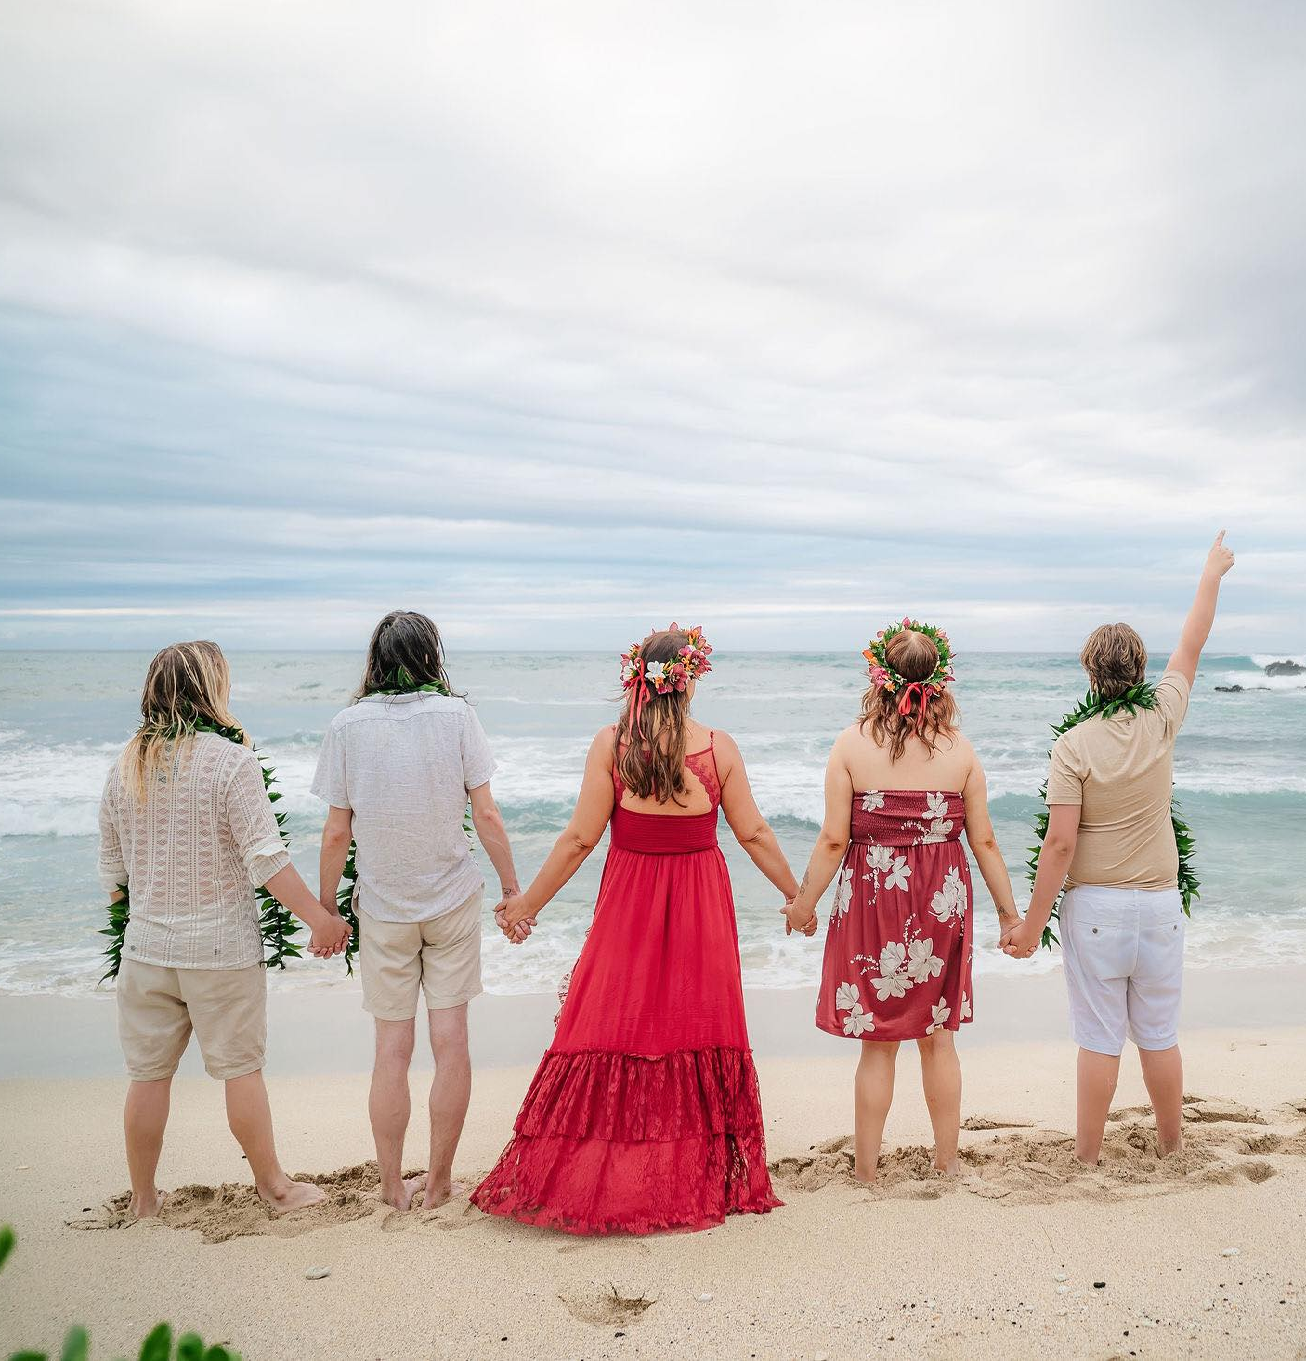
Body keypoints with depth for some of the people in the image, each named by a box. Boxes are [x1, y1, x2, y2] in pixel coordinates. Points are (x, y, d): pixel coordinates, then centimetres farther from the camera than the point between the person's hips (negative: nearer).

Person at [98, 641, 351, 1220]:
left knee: (148, 1074, 14)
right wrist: (320, 917, -11)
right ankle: (274, 1186, 22)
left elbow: (111, 866, 11)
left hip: (146, 946, 5)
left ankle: (143, 1199, 28)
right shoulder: (231, 760, -14)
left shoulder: (126, 765, 3)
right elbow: (265, 859, -18)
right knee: (241, 1069, 8)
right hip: (222, 947, -4)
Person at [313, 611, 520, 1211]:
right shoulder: (456, 714, -6)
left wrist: (326, 907, 8)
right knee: (450, 1040, 8)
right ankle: (439, 1181, 18)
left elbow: (337, 833, -4)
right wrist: (513, 888, 4)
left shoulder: (348, 724, -5)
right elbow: (486, 814, -6)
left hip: (382, 907, 0)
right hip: (452, 898, 0)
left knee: (391, 1048, 9)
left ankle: (393, 1185, 20)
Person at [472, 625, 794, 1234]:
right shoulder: (719, 747, -6)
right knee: (696, 1025, 11)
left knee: (613, 1025, 8)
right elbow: (754, 833, 0)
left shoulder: (611, 743, -10)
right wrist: (795, 894, 14)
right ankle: (703, 1181, 23)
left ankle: (594, 1181, 16)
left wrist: (528, 903, 1)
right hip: (701, 907, 1)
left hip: (629, 902, -1)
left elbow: (580, 837, -9)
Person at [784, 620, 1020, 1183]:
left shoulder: (852, 744, -9)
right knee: (938, 1035, 17)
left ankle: (865, 1169, 19)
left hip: (873, 901, -2)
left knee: (878, 1043, 9)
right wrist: (1008, 910, 12)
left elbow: (833, 839, -10)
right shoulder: (959, 749, -3)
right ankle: (946, 1161, 29)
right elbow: (984, 840, 1)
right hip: (942, 902, 2)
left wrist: (804, 903, 3)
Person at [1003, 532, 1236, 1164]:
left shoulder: (1074, 745, -13)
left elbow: (1060, 843, -16)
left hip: (1094, 905, -3)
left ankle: (1087, 1156, 14)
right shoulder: (1161, 721, -4)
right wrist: (1211, 575, 27)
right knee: (1159, 1035, 15)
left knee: (1099, 1038, 3)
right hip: (1159, 904, 3)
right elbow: (1191, 646, 13)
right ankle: (1172, 1146, 30)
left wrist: (1032, 924, -9)